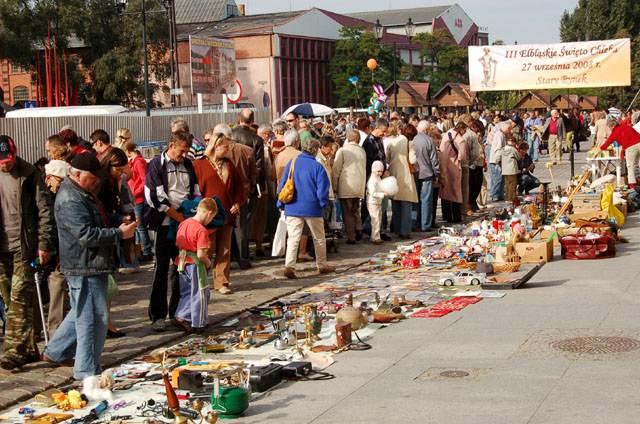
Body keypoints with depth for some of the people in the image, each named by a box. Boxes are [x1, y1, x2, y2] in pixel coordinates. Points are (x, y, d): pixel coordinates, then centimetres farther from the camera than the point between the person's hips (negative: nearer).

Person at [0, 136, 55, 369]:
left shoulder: (29, 175, -4)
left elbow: (44, 210, -4)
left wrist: (44, 244, -8)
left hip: (24, 246, -4)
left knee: (20, 299, -9)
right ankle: (28, 349, 16)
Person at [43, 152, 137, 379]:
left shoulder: (81, 193, 16)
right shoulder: (70, 201, -19)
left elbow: (95, 224, 28)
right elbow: (86, 235, -26)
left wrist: (118, 226, 9)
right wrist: (119, 233, -20)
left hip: (90, 265, 11)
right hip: (84, 268, -11)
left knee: (82, 312, 22)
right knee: (93, 317, -5)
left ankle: (56, 352, 33)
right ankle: (87, 370, 3)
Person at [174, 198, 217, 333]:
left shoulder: (183, 223, 3)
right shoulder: (201, 230, -21)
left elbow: (177, 244, 12)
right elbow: (201, 254, -23)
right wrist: (208, 263, -6)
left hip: (182, 263, 7)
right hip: (195, 265, -7)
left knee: (186, 292, 21)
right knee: (199, 294, 7)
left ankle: (181, 317, 16)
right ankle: (197, 324, 14)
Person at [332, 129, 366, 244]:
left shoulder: (342, 151, -7)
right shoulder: (362, 151, 5)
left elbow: (336, 170, -6)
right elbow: (364, 170, 9)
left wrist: (334, 185, 2)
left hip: (346, 187, -4)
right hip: (359, 187, 4)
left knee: (348, 212, 3)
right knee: (355, 211, 19)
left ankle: (351, 237, 2)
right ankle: (358, 230, 4)